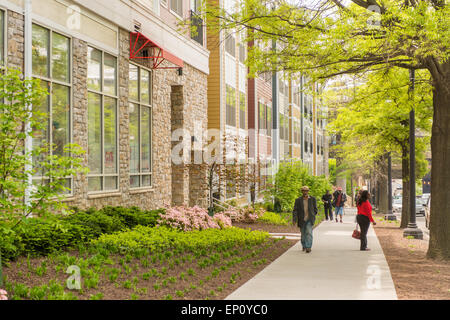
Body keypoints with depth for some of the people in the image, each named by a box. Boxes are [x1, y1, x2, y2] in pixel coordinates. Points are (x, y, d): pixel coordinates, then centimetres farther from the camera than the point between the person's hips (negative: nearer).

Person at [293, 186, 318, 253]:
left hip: (309, 220, -1)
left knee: (309, 232, -18)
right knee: (303, 234, 11)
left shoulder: (313, 199, -1)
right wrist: (294, 219, -19)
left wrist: (312, 216, 11)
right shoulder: (298, 200, -3)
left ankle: (308, 247, -20)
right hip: (302, 220, 1)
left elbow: (315, 209, 11)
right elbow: (295, 210, -8)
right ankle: (304, 246, 35)